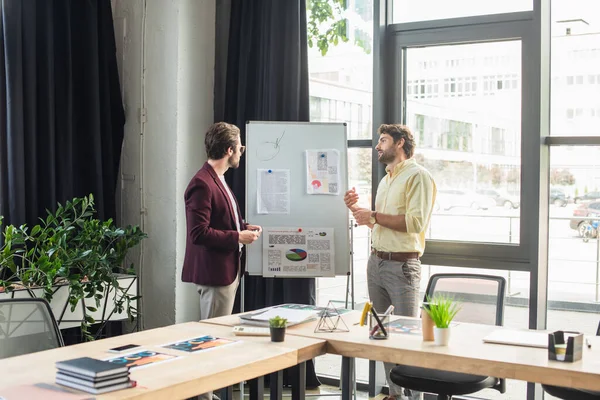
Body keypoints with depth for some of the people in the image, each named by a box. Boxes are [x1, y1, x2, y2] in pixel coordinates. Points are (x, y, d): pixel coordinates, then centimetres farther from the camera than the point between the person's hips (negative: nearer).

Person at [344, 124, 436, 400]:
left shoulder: (417, 176, -9)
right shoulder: (386, 180, 17)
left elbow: (415, 222, -21)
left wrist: (374, 216, -16)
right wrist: (357, 209, 9)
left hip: (402, 266, -8)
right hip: (375, 261, 9)